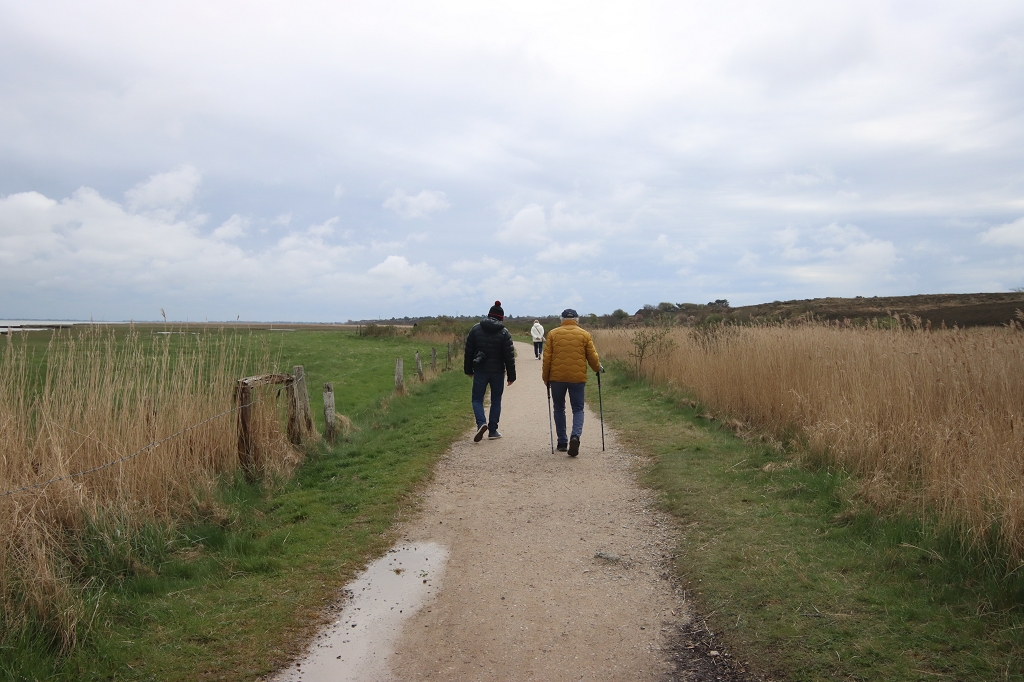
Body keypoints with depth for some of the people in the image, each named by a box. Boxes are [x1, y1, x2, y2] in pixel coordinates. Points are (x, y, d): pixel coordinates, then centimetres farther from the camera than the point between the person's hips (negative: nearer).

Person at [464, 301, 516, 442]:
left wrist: (468, 369, 14)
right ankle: (493, 430, 14)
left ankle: (481, 423, -16)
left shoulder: (476, 328, 0)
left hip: (480, 371, 0)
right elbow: (509, 356, -6)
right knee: (496, 400, 12)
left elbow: (468, 351, 4)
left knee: (477, 399, 9)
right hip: (498, 372, 0)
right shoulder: (504, 332, -5)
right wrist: (511, 376, 1)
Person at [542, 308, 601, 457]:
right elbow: (592, 357, 4)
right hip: (578, 378, 0)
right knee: (578, 409, 8)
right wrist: (598, 368, 23)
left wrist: (546, 377, 10)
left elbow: (547, 357, 2)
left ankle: (562, 443, 17)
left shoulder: (553, 333, 4)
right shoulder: (584, 334, 3)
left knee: (559, 409, 14)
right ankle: (575, 436, -17)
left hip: (557, 377, 1)